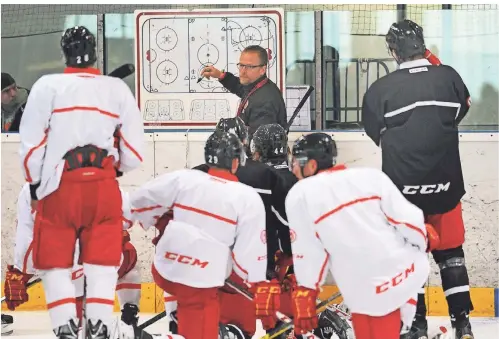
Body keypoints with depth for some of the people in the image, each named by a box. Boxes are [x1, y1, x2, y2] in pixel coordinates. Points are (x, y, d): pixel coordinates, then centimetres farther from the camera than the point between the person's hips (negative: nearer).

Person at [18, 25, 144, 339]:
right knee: (102, 262, 9)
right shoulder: (118, 89, 7)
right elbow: (134, 150, 8)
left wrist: (34, 184, 10)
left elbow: (31, 142, -2)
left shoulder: (47, 86, 0)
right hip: (103, 186, 2)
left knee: (55, 261, 8)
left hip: (59, 186, -2)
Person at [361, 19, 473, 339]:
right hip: (445, 185, 2)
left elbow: (377, 133, 2)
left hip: (403, 186, -2)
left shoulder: (380, 90, -12)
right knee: (451, 252, 14)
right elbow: (461, 109, 14)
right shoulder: (448, 76, -6)